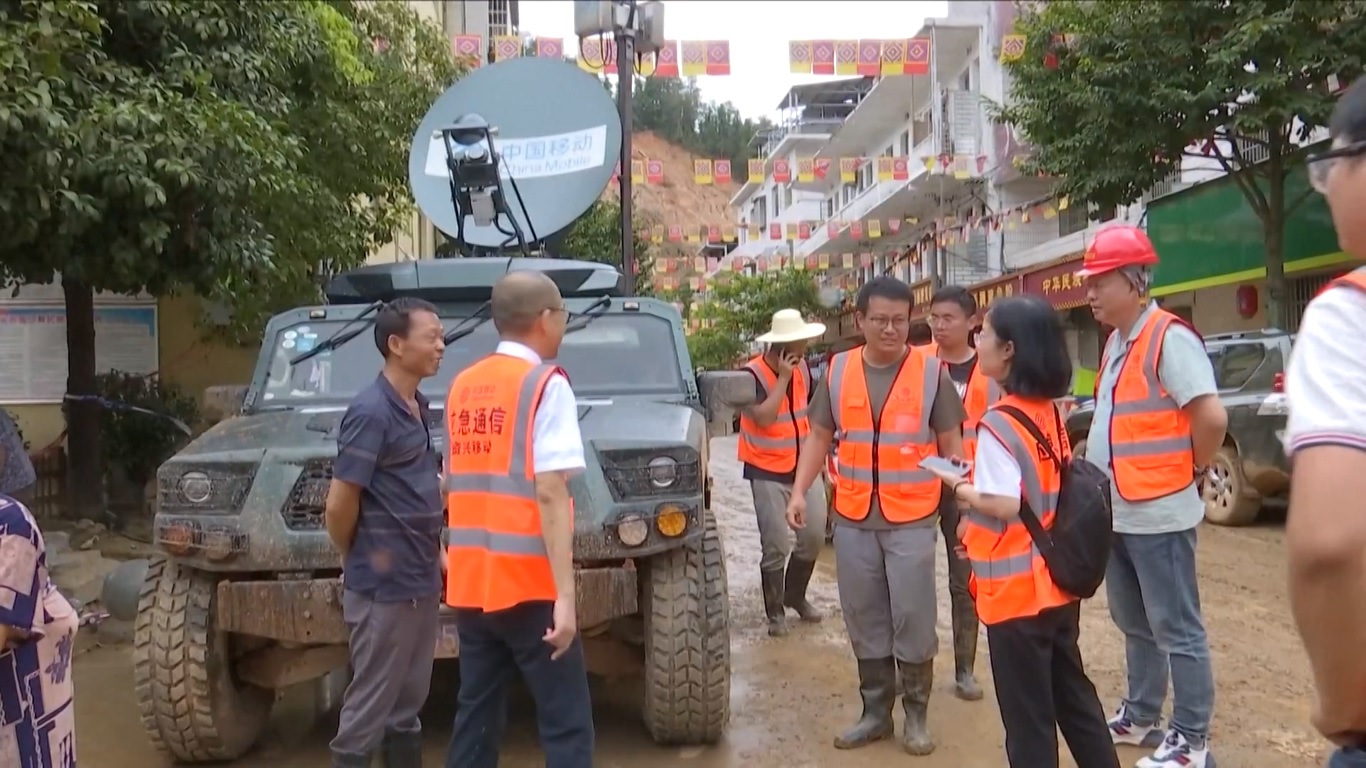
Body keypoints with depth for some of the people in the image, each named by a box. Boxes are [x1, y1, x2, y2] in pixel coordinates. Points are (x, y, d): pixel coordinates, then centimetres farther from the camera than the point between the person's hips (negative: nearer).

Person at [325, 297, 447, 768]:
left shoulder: (418, 407, 9)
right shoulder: (371, 412, -18)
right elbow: (339, 506, -18)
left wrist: (432, 551, 14)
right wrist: (358, 558, -2)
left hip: (421, 581, 8)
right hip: (384, 587, -8)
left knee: (407, 703, 18)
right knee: (370, 707, 3)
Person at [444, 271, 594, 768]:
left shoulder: (461, 386, 10)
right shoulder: (545, 385, -10)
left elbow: (454, 487, 14)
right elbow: (549, 493, -19)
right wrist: (565, 596, -20)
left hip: (469, 580, 7)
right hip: (528, 582, -7)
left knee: (477, 715, 16)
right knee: (566, 723, 2)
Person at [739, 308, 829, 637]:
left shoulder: (803, 368, 3)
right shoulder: (753, 373, -16)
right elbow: (764, 417, -29)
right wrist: (783, 378, -24)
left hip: (803, 467, 6)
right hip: (768, 471, -6)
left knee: (814, 535, 7)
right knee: (776, 546, -2)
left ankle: (795, 594, 29)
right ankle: (775, 611, 15)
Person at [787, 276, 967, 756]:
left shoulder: (932, 372, -3)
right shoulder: (837, 371, 3)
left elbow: (951, 444, 1)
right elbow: (819, 436, 9)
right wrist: (799, 491, -1)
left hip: (912, 518, -3)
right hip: (852, 518, 3)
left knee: (913, 619, 3)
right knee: (865, 621, 11)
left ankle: (916, 714, 21)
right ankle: (875, 711, 25)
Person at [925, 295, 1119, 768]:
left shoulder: (999, 423, -20)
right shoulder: (1049, 413, 6)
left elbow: (1005, 505, -26)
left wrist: (959, 486, -9)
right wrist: (975, 522, 13)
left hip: (1017, 589, -8)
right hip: (1056, 580, 8)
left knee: (1027, 711, 5)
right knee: (1072, 692, 21)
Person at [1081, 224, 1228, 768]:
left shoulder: (1168, 337, -16)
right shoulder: (1116, 342, 12)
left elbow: (1212, 417, -22)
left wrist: (1191, 469, -9)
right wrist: (1091, 459, 10)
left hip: (1157, 514, -9)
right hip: (1118, 513, 9)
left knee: (1177, 630, 3)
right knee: (1134, 624, 20)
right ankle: (1141, 717, 34)